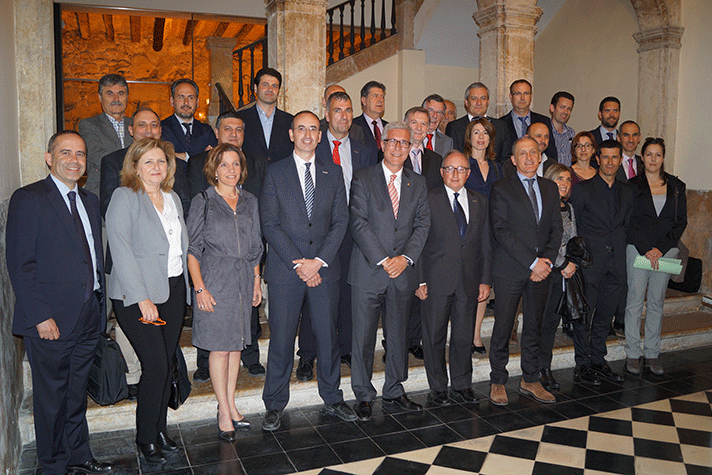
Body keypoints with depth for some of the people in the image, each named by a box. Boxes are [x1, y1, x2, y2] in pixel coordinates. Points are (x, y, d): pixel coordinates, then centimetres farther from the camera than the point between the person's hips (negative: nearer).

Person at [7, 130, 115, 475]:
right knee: (52, 397, 8)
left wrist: (100, 306, 9)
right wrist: (40, 316, -17)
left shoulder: (89, 201, 13)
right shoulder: (28, 199, -8)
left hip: (89, 317, 6)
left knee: (77, 393, 18)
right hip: (51, 320, -6)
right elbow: (20, 265, -13)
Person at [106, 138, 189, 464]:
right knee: (155, 366, -7)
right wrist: (142, 299, -17)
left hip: (173, 290, 6)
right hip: (137, 295, -6)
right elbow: (121, 251, -13)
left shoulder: (173, 199, 14)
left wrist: (192, 286, 6)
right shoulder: (124, 197, -6)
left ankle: (160, 428, 24)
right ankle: (146, 437, 12)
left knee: (166, 364, 9)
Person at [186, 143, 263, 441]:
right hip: (215, 281, -4)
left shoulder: (249, 201, 10)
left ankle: (230, 405, 20)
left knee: (237, 343, 9)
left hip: (244, 281, 4)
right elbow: (192, 249, -5)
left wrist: (256, 281, 10)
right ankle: (224, 412, 8)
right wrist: (200, 288, -12)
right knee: (219, 347, -1)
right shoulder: (203, 202, -2)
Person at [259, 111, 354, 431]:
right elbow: (270, 224, -4)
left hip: (324, 268, 2)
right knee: (281, 337, 4)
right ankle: (275, 404, 19)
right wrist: (297, 263, -12)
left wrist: (318, 261, -8)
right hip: (285, 270, -2)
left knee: (327, 333, 9)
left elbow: (340, 221, 3)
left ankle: (332, 398, 27)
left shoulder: (333, 172, 9)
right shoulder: (275, 173, 2)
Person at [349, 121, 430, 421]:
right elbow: (358, 223, -9)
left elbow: (422, 224, 4)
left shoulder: (418, 183, 12)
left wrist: (405, 257, -11)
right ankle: (364, 396, 19)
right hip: (368, 272, -3)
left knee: (398, 335, 12)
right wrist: (382, 260, -15)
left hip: (403, 272, 3)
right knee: (363, 336, 3)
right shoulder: (363, 179, 0)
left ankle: (394, 391, 29)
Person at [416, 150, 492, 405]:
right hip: (436, 280, -3)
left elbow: (486, 244, 11)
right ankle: (438, 387, 22)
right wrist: (419, 280, -9)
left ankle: (461, 384, 27)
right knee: (434, 334, 6)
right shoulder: (428, 199, -2)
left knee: (464, 335, 11)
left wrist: (486, 280, 6)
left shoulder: (480, 202, 10)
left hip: (468, 281, 3)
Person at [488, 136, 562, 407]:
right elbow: (501, 231, -11)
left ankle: (530, 381, 24)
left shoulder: (550, 189, 14)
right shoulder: (501, 189, -3)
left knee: (534, 327, 12)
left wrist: (547, 261, -5)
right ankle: (498, 382, 14)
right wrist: (532, 262, -14)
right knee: (503, 328, 1)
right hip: (510, 269, -5)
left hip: (541, 271, 5)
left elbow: (556, 230, 11)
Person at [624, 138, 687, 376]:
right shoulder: (633, 186, 2)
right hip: (638, 249, -2)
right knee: (635, 301, -2)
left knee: (657, 302, 7)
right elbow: (629, 221, -3)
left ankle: (652, 353, 16)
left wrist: (661, 248, -7)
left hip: (666, 250, 2)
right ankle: (632, 353, 7)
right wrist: (646, 250, -12)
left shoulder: (676, 186, 9)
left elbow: (681, 221, 4)